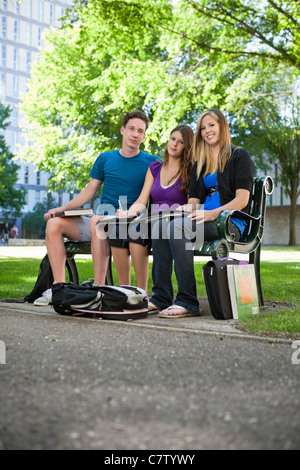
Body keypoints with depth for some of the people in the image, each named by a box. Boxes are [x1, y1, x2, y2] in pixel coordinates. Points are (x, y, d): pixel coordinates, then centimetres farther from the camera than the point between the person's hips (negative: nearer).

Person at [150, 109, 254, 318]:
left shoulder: (240, 157, 4)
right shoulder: (200, 165, 24)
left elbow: (242, 200, -7)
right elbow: (194, 201, 17)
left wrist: (212, 213, -21)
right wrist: (186, 208, -8)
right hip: (205, 220, 6)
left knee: (178, 227, -32)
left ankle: (188, 302, -33)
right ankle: (161, 297, -24)